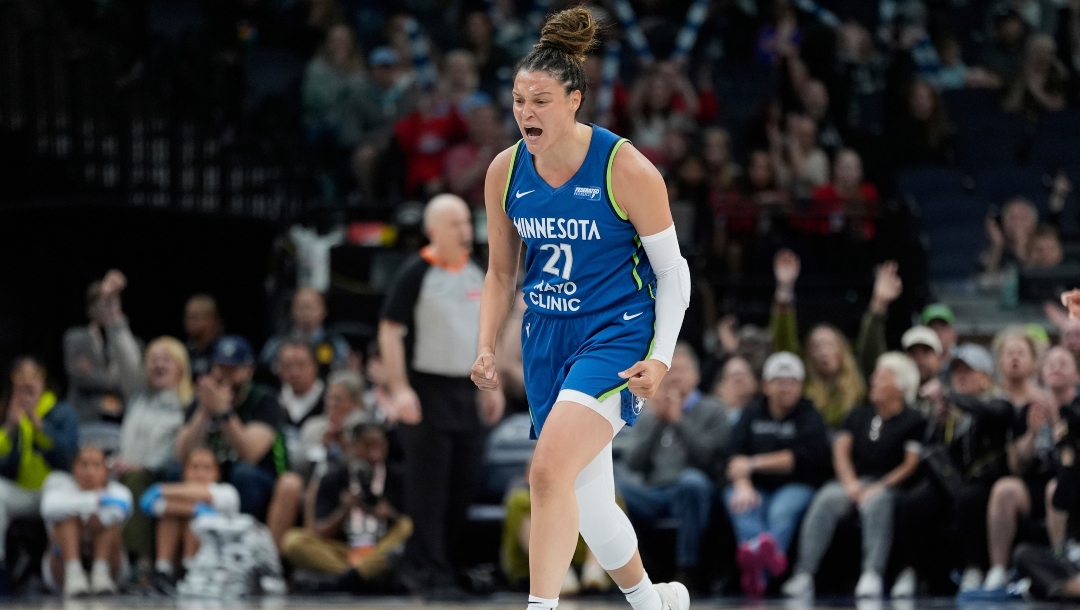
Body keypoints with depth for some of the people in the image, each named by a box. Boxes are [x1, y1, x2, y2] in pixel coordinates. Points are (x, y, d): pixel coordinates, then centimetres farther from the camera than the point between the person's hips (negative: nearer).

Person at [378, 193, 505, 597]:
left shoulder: (476, 275, 11)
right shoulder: (416, 274, -9)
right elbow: (390, 332, -11)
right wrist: (400, 389, -18)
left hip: (464, 392, 7)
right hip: (426, 390, -7)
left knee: (465, 482, 6)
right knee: (428, 486, -6)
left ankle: (438, 561, 18)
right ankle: (428, 573, -2)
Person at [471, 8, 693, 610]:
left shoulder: (627, 169, -13)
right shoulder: (506, 171, 1)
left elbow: (672, 272, -6)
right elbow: (502, 272, 14)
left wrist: (661, 357, -15)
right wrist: (487, 348, 3)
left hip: (617, 334, -6)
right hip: (546, 336, 6)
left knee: (550, 470, -25)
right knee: (587, 504, 11)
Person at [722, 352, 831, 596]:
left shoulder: (810, 416, 8)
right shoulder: (753, 413, 16)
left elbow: (803, 458, -8)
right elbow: (734, 454, 1)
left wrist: (754, 464, -10)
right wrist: (742, 484, -20)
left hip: (796, 487, -2)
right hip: (755, 488, 2)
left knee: (782, 510, -35)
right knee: (739, 505, -31)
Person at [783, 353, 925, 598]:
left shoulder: (913, 422, 6)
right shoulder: (859, 415, 24)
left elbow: (911, 465, -4)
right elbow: (841, 449, 13)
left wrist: (879, 488, -15)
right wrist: (850, 483, -6)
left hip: (888, 485, -4)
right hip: (854, 482, 4)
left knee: (876, 503, -39)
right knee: (826, 498, -29)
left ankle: (872, 576, -52)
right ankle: (803, 575, -42)